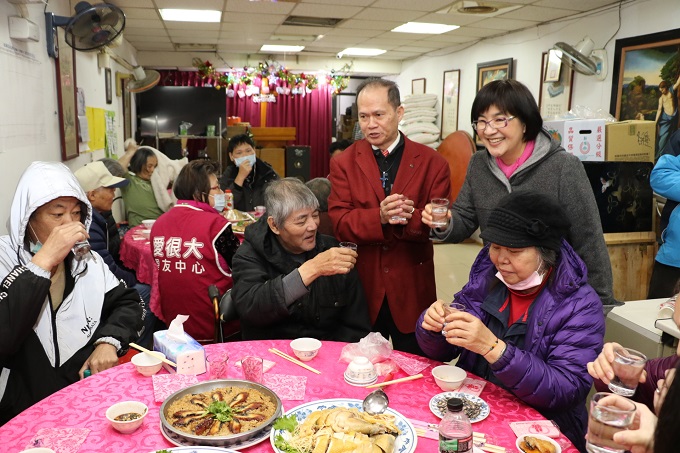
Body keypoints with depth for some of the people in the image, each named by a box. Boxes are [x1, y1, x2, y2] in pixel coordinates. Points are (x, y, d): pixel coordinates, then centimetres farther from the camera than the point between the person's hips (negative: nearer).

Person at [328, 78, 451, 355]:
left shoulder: (432, 163, -2)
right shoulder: (343, 164, 0)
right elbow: (340, 222, -10)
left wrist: (410, 217, -28)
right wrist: (380, 217, -28)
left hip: (411, 289, 0)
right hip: (362, 287, 1)